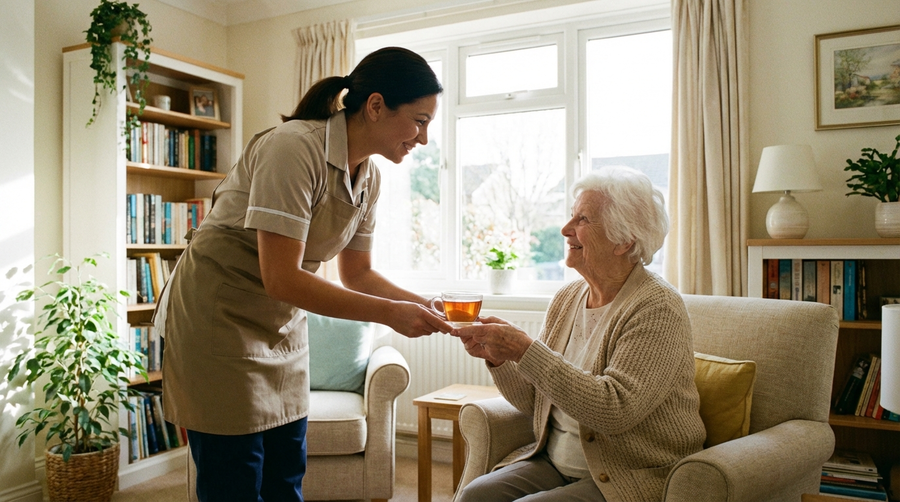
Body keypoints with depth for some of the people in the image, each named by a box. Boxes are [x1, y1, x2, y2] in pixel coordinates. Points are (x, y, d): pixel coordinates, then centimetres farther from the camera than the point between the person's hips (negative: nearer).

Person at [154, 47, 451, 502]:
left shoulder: (369, 175, 1)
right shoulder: (293, 149, -25)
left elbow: (357, 273, 9)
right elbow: (281, 279, -28)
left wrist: (426, 307, -5)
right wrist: (388, 313, -27)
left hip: (282, 327, 8)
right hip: (219, 322, -7)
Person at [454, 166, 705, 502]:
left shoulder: (657, 309, -16)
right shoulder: (566, 299, 5)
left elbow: (616, 410, -28)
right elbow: (531, 401, 8)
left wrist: (525, 350, -29)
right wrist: (497, 357, -11)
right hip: (555, 462, 6)